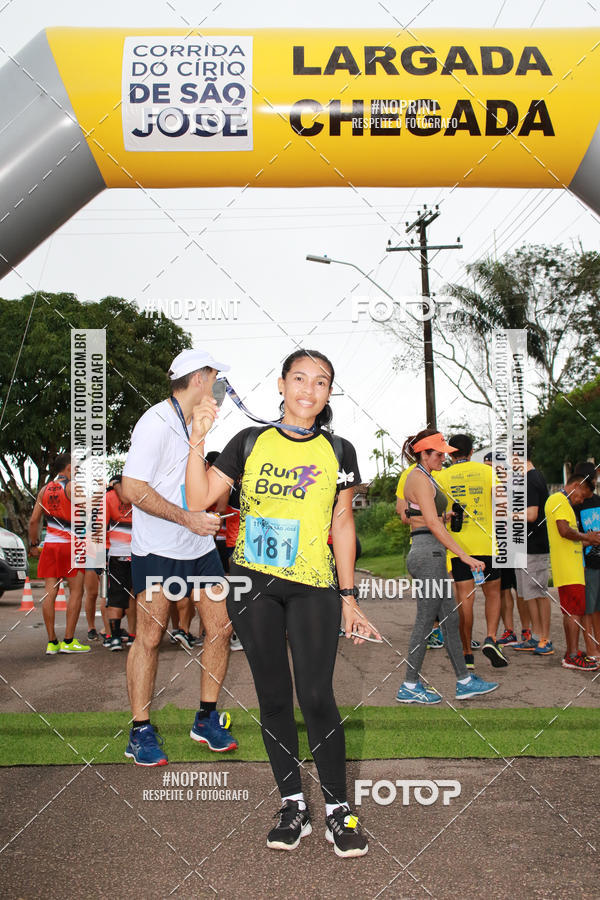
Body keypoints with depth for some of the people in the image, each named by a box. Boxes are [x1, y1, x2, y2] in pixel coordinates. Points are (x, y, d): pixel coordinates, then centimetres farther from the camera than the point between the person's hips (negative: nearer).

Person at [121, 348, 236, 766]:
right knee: (150, 637, -1)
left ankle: (207, 718, 20)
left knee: (221, 627, 5)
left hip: (200, 545, 8)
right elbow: (133, 489, -21)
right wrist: (188, 518, -20)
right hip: (158, 550, -8)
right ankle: (141, 732, 14)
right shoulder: (156, 423, -15)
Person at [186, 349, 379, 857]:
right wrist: (198, 440, -12)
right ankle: (293, 806, 21)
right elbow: (199, 500, 0)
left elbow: (343, 524, 10)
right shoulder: (251, 442, 4)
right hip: (253, 584, 1)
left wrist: (349, 597, 7)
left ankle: (339, 811, 10)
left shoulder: (338, 452, 6)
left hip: (313, 586, -1)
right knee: (274, 696, 7)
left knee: (317, 696, -7)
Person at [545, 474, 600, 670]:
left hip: (570, 567, 10)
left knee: (570, 611, 13)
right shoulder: (559, 501, -10)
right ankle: (573, 656, -8)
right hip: (568, 568, -10)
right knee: (576, 610, -9)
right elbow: (564, 531, -21)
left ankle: (571, 653, 18)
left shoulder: (559, 501, 23)